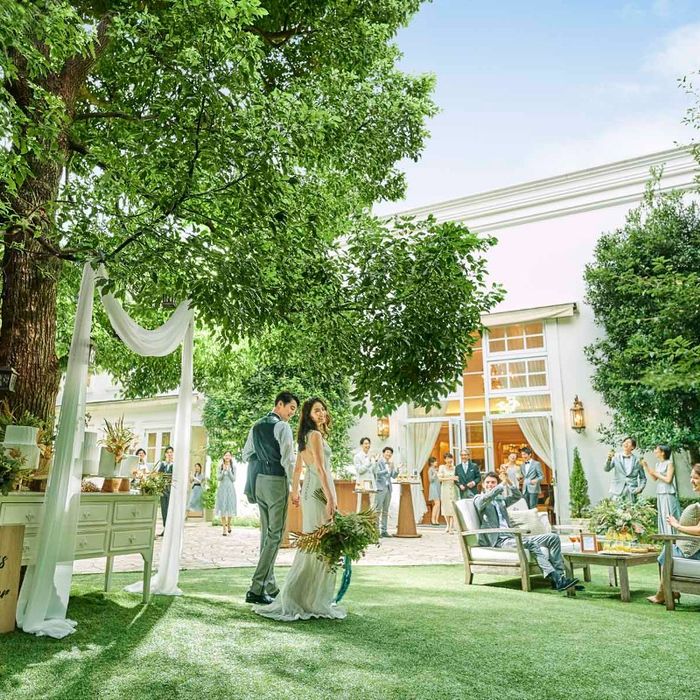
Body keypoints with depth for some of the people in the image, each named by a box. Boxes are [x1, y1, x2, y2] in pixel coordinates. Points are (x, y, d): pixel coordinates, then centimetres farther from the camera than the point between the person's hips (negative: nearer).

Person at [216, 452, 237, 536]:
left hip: (230, 488, 0)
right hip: (222, 488, 0)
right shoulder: (220, 466, 7)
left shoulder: (233, 467, 5)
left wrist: (229, 470, -10)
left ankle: (228, 524, 26)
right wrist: (223, 470, -14)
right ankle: (225, 528, -1)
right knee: (222, 508, -4)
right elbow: (219, 478, 0)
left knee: (230, 507, 2)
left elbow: (233, 479, 0)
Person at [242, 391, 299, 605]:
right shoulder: (282, 427, -12)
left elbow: (246, 454, 17)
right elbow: (288, 459, -17)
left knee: (266, 533, 15)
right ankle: (256, 589, -5)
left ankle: (269, 586, 23)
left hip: (259, 480, 8)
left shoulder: (257, 426, 12)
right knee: (275, 534, -3)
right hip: (276, 481, -8)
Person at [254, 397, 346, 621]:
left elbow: (297, 468, 22)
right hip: (319, 491, -10)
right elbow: (320, 468, -20)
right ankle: (314, 601, 1)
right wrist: (330, 498, -23)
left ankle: (300, 596, 22)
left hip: (310, 491, 10)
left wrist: (295, 492, 29)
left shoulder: (305, 436, 16)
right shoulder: (315, 435, -12)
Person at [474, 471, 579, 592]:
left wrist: (508, 482, 4)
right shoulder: (478, 498, 7)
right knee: (532, 543, -33)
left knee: (553, 538, -7)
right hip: (498, 541, -7)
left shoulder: (500, 499, 26)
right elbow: (486, 498, -16)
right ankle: (555, 578, -33)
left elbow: (518, 496, 18)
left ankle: (560, 576, -17)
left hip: (512, 537, 7)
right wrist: (503, 484, -11)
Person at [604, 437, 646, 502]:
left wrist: (640, 488, -2)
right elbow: (606, 469, -10)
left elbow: (643, 478, 15)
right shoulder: (616, 457, 4)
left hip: (631, 493, 1)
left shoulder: (637, 460, 6)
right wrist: (609, 459, -28)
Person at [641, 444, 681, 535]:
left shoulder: (669, 463, -9)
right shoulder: (658, 464, 13)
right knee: (662, 517, 10)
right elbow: (654, 478, 13)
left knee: (669, 517, -5)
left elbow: (668, 479, -15)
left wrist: (656, 473, -9)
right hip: (660, 494, 8)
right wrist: (646, 466, 10)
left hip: (668, 494, -8)